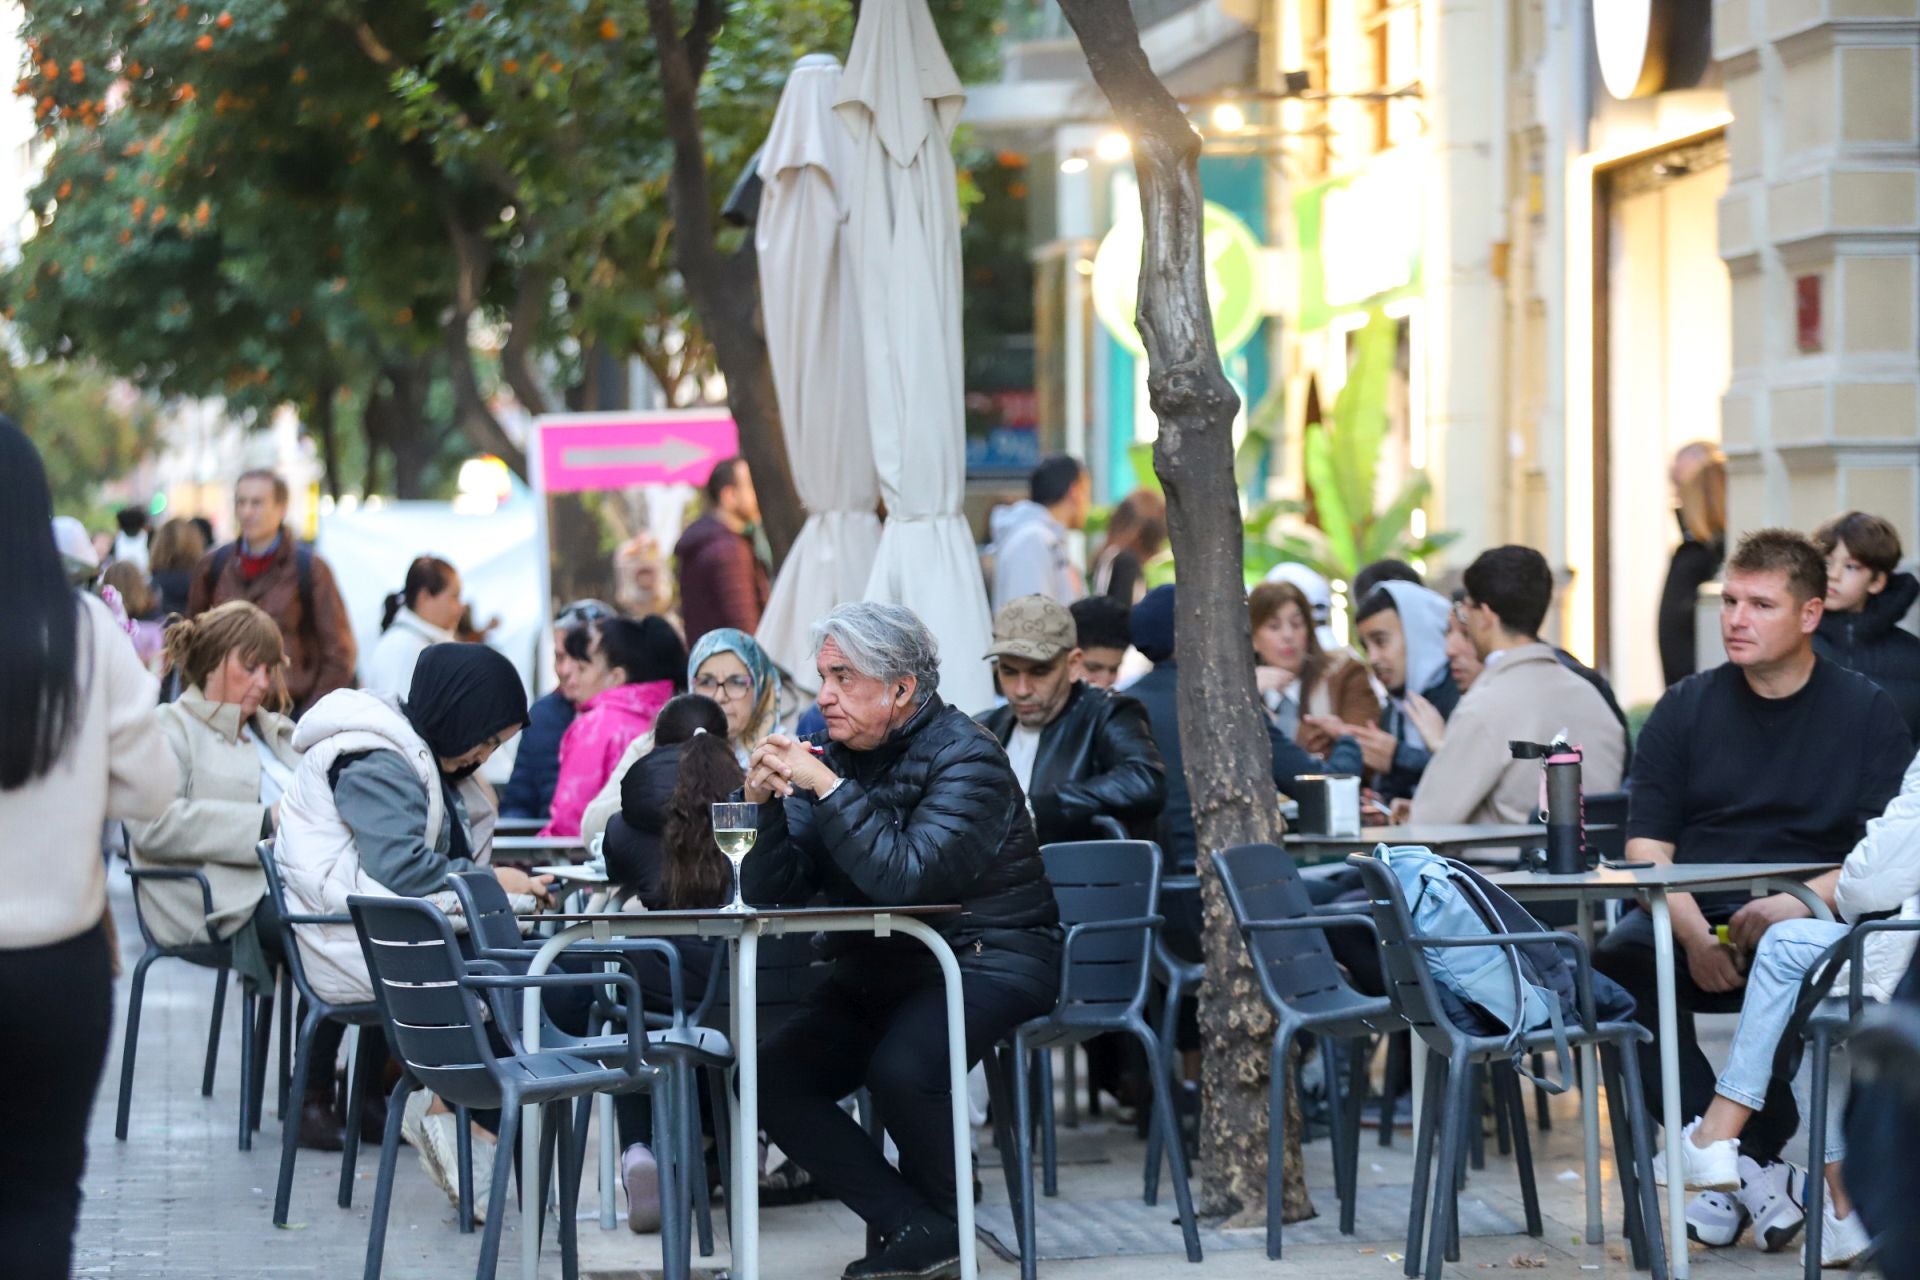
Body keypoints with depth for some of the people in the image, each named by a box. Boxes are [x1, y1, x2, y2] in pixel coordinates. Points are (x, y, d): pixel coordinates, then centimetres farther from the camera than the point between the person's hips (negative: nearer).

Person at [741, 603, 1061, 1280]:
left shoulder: (966, 757, -12)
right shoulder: (832, 757, 7)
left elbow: (909, 878, -28)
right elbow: (771, 893, 2)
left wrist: (827, 789, -27)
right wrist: (765, 805, -15)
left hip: (983, 960, -7)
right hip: (872, 972, 7)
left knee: (899, 1069, -33)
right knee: (771, 1078, -13)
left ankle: (939, 1220, -3)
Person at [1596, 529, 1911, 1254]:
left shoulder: (1866, 714, 5)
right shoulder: (1684, 710, 11)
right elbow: (1647, 849, 4)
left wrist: (1798, 904, -22)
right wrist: (1694, 936, -16)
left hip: (1812, 926, -2)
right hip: (1694, 918, 2)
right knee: (1619, 963, -29)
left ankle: (1731, 1153, -17)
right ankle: (1749, 1165, -24)